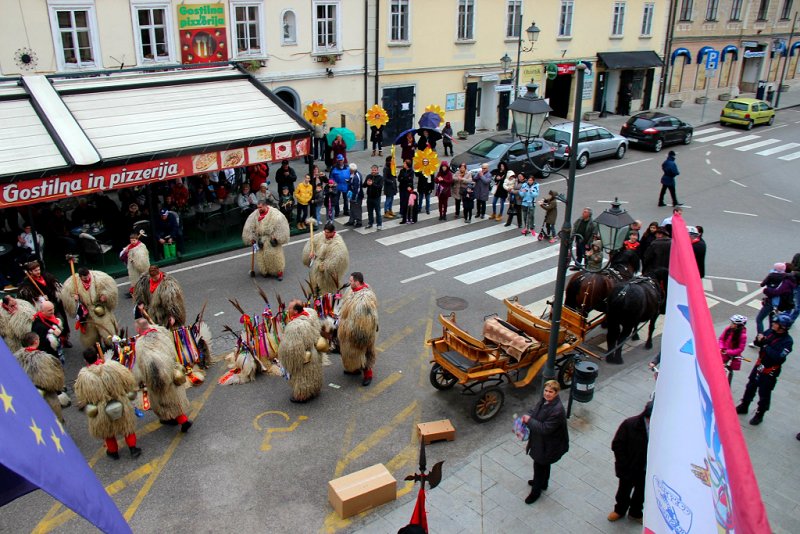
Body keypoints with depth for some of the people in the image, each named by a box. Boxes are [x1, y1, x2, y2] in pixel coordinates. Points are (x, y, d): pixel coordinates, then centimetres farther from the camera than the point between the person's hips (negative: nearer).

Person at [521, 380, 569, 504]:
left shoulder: (557, 410, -33)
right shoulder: (544, 400, -8)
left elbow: (545, 428, -32)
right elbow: (534, 410, 3)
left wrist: (529, 420, -26)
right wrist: (526, 417, -19)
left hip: (548, 445, -8)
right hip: (540, 440, 8)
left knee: (539, 465, 9)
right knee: (544, 464, 29)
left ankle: (536, 491, 31)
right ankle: (543, 483, 52)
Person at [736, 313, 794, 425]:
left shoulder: (787, 341, -23)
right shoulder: (771, 331, -6)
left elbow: (779, 357, -33)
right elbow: (757, 343, 5)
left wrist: (766, 346, -27)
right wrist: (759, 339, -17)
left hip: (770, 371, -6)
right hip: (759, 365, 6)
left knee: (764, 394, 10)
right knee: (750, 387, 20)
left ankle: (759, 415, 29)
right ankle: (744, 407, 39)